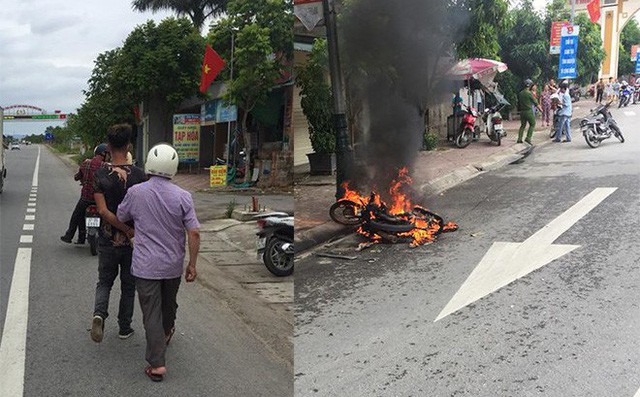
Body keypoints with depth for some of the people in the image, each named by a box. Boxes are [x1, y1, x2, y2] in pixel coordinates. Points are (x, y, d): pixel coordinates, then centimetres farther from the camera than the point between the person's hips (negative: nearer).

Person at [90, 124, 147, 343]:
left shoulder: (100, 174, -8)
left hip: (107, 239, 1)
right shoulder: (139, 174, -11)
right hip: (132, 242, 0)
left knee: (104, 281, 19)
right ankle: (124, 327, 24)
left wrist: (127, 230, -14)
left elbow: (103, 210, -15)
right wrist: (133, 231, 6)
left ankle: (99, 313, -7)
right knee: (128, 285, 16)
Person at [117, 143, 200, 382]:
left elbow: (120, 218, 7)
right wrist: (192, 264, -2)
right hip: (173, 264, 2)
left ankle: (157, 364, 0)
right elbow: (194, 232, -12)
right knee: (169, 304, 25)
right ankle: (166, 333, 51)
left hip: (146, 265, -2)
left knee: (151, 313, 2)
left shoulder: (135, 193, -10)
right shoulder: (182, 197, -11)